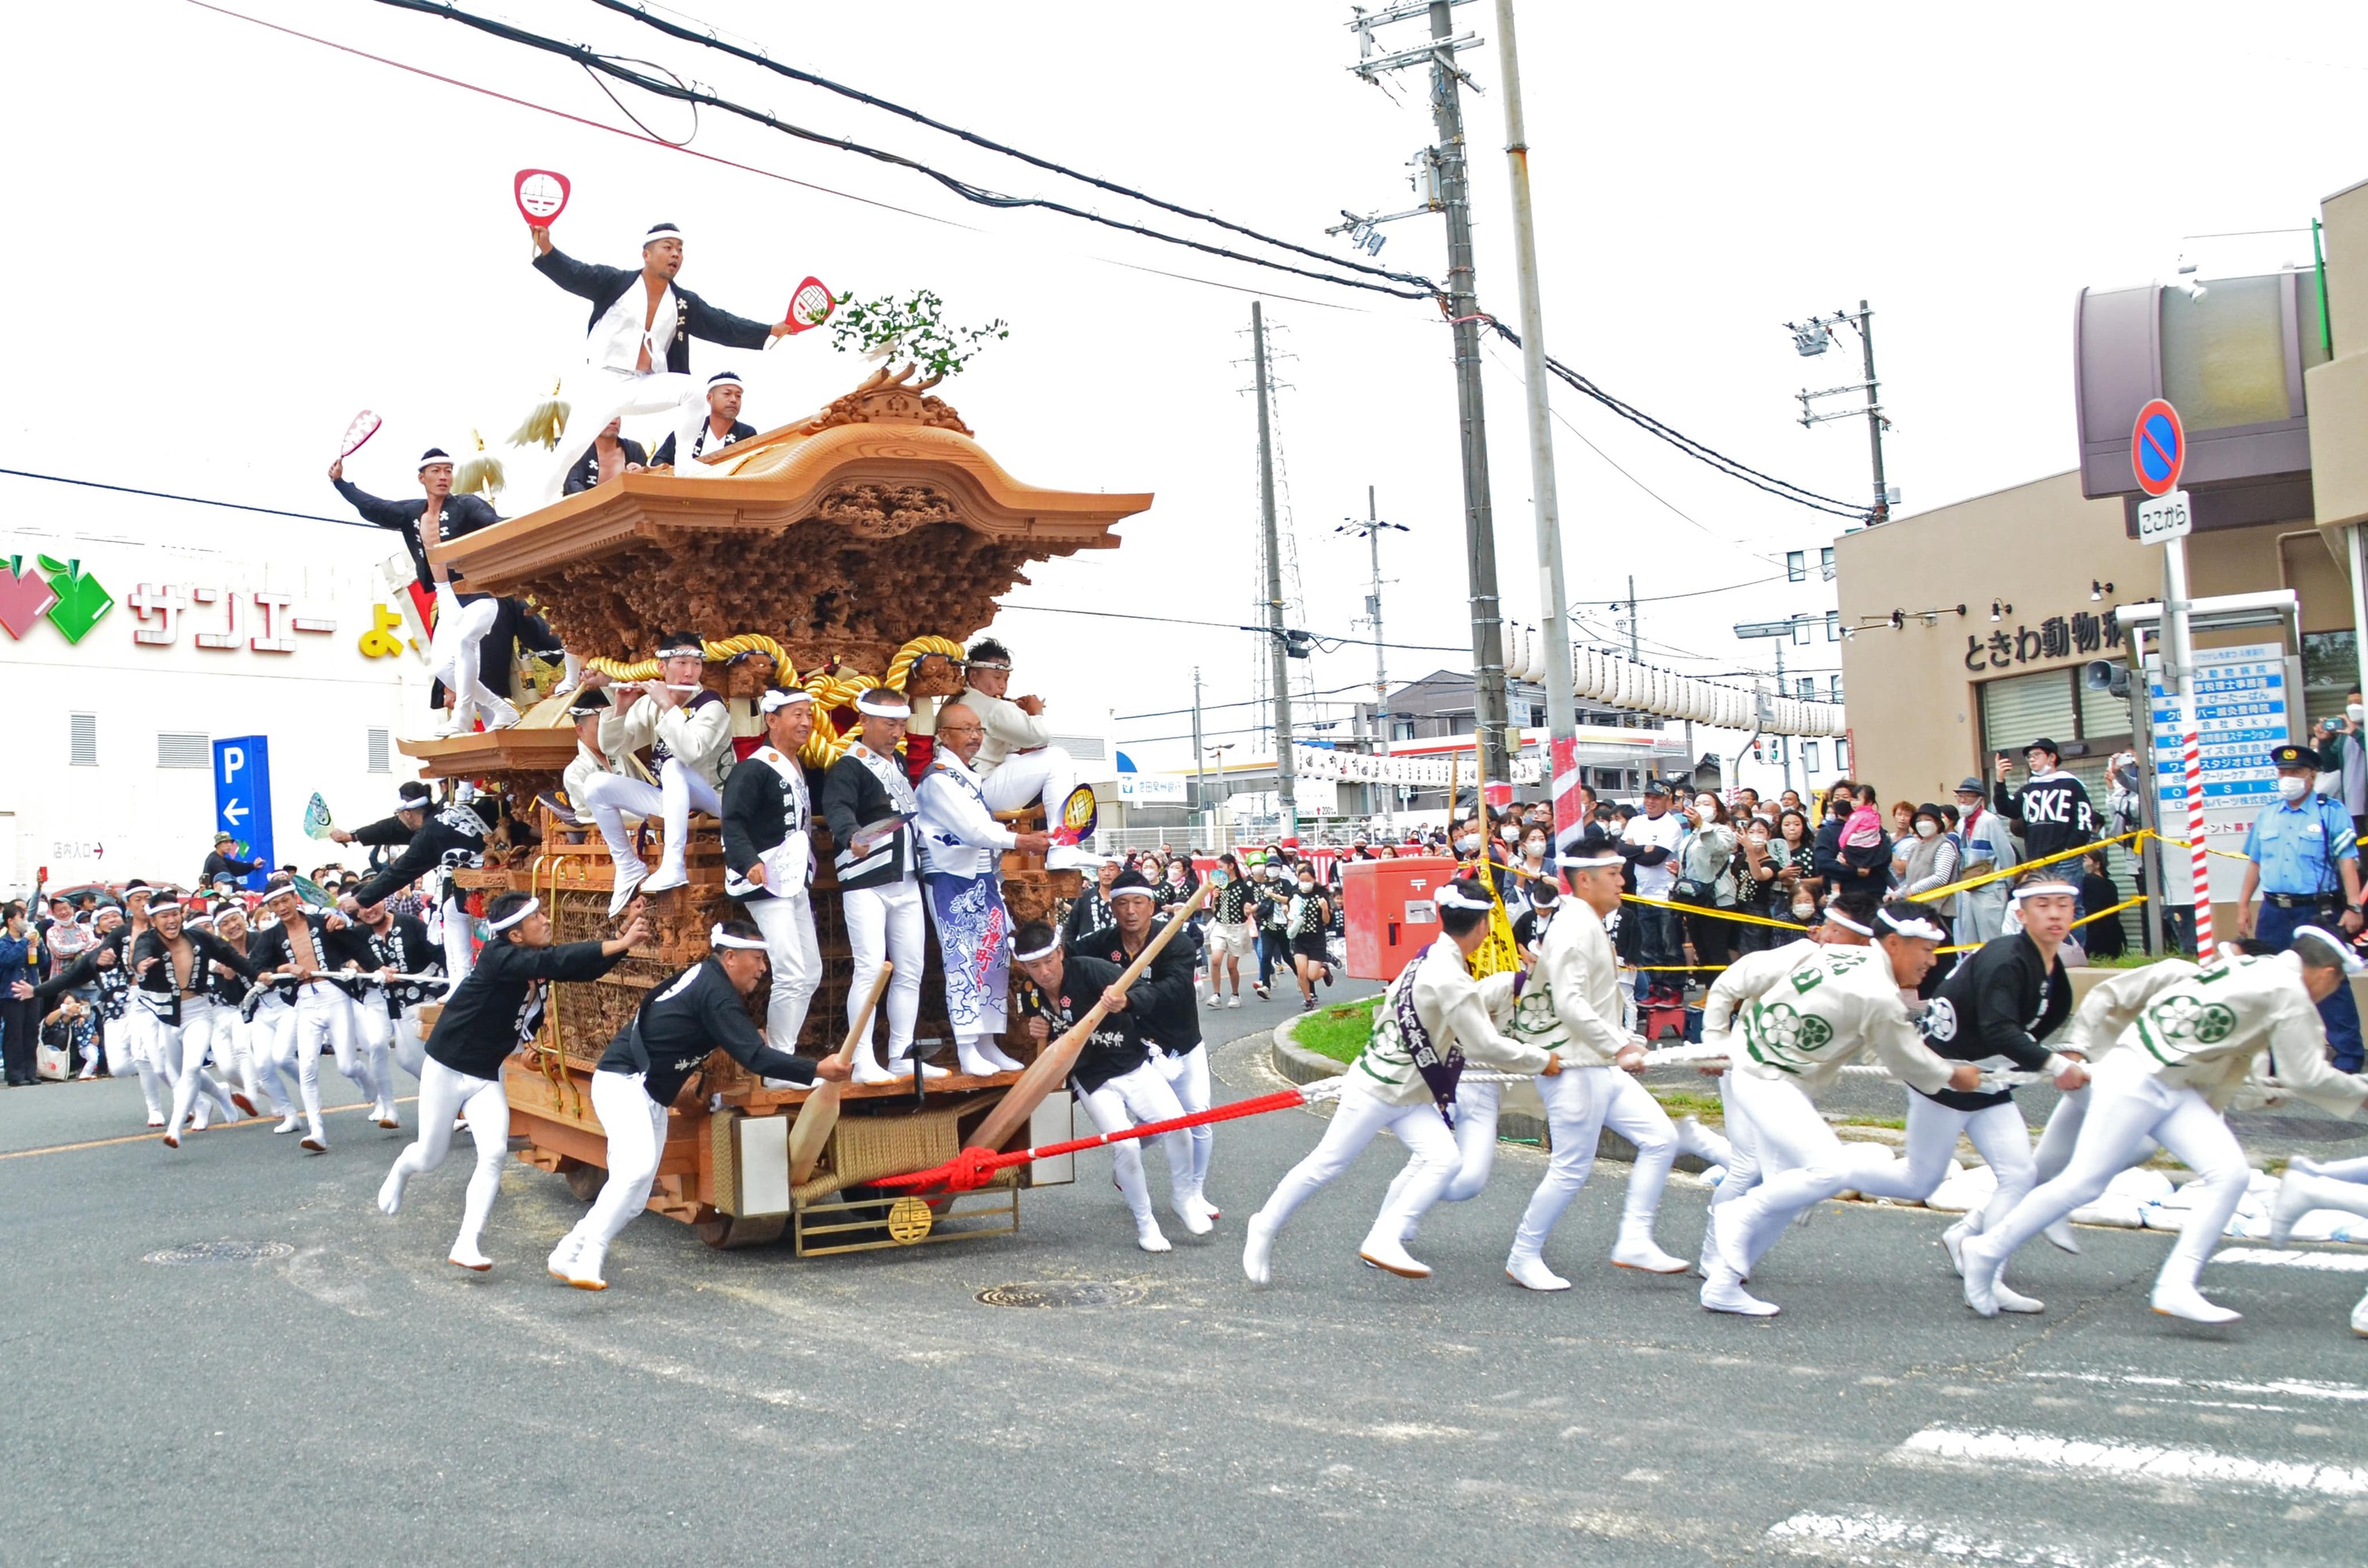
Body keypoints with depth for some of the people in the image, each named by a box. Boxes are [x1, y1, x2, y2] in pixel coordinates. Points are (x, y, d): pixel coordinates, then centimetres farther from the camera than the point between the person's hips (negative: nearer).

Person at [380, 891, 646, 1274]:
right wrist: (620, 944, -48)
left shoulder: (541, 960, -6)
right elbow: (555, 961, -41)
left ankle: (466, 1246, -8)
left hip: (488, 1076, 5)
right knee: (431, 1156, 11)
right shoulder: (498, 957, -27)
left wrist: (626, 933, -25)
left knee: (494, 1153, -13)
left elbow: (586, 968, -10)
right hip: (446, 1068, -5)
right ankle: (401, 1170, 49)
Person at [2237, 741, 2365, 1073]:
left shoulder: (2331, 813, -3)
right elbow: (2255, 862, 18)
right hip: (2273, 912, 5)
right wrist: (2244, 904, 14)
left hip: (2318, 912, -5)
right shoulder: (2266, 816, 13)